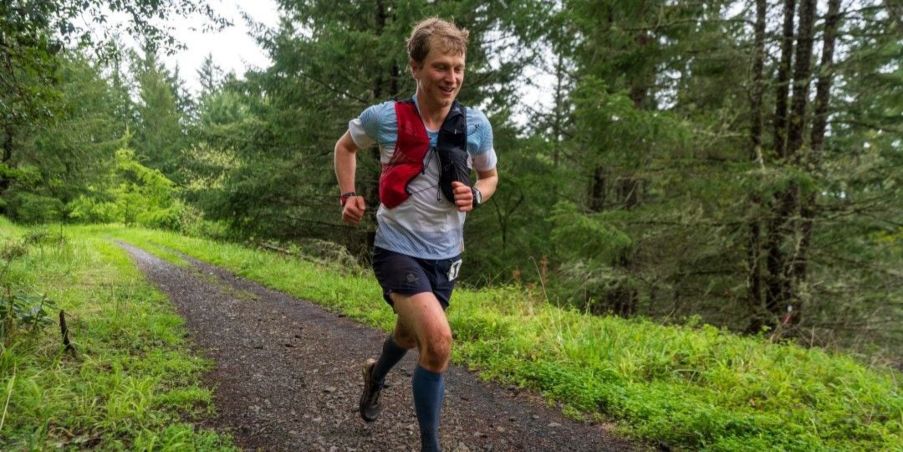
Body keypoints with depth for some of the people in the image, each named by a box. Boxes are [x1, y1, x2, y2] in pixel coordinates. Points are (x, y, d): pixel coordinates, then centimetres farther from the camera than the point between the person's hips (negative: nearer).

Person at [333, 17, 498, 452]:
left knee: (411, 336, 24)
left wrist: (474, 197, -11)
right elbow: (345, 146, 10)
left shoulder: (477, 124, -7)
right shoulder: (384, 117, -12)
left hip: (445, 253, 4)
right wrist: (349, 195, -2)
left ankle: (375, 374, 60)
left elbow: (489, 176, 10)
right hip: (398, 247, -4)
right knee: (439, 341, -23)